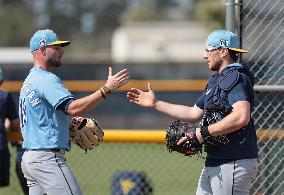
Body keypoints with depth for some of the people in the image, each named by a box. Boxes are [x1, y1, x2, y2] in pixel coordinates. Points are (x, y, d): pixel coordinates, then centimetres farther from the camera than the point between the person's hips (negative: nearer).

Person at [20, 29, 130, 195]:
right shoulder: (46, 79, -12)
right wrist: (107, 89, -27)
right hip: (47, 158, -10)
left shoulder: (29, 81, 20)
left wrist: (71, 125, 11)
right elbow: (73, 108, -25)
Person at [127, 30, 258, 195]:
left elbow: (242, 117, -27)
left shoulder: (236, 78, -12)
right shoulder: (216, 81, 20)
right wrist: (155, 104, 24)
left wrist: (204, 132, -22)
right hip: (213, 164, 10)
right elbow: (194, 114, 26)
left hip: (234, 165, -10)